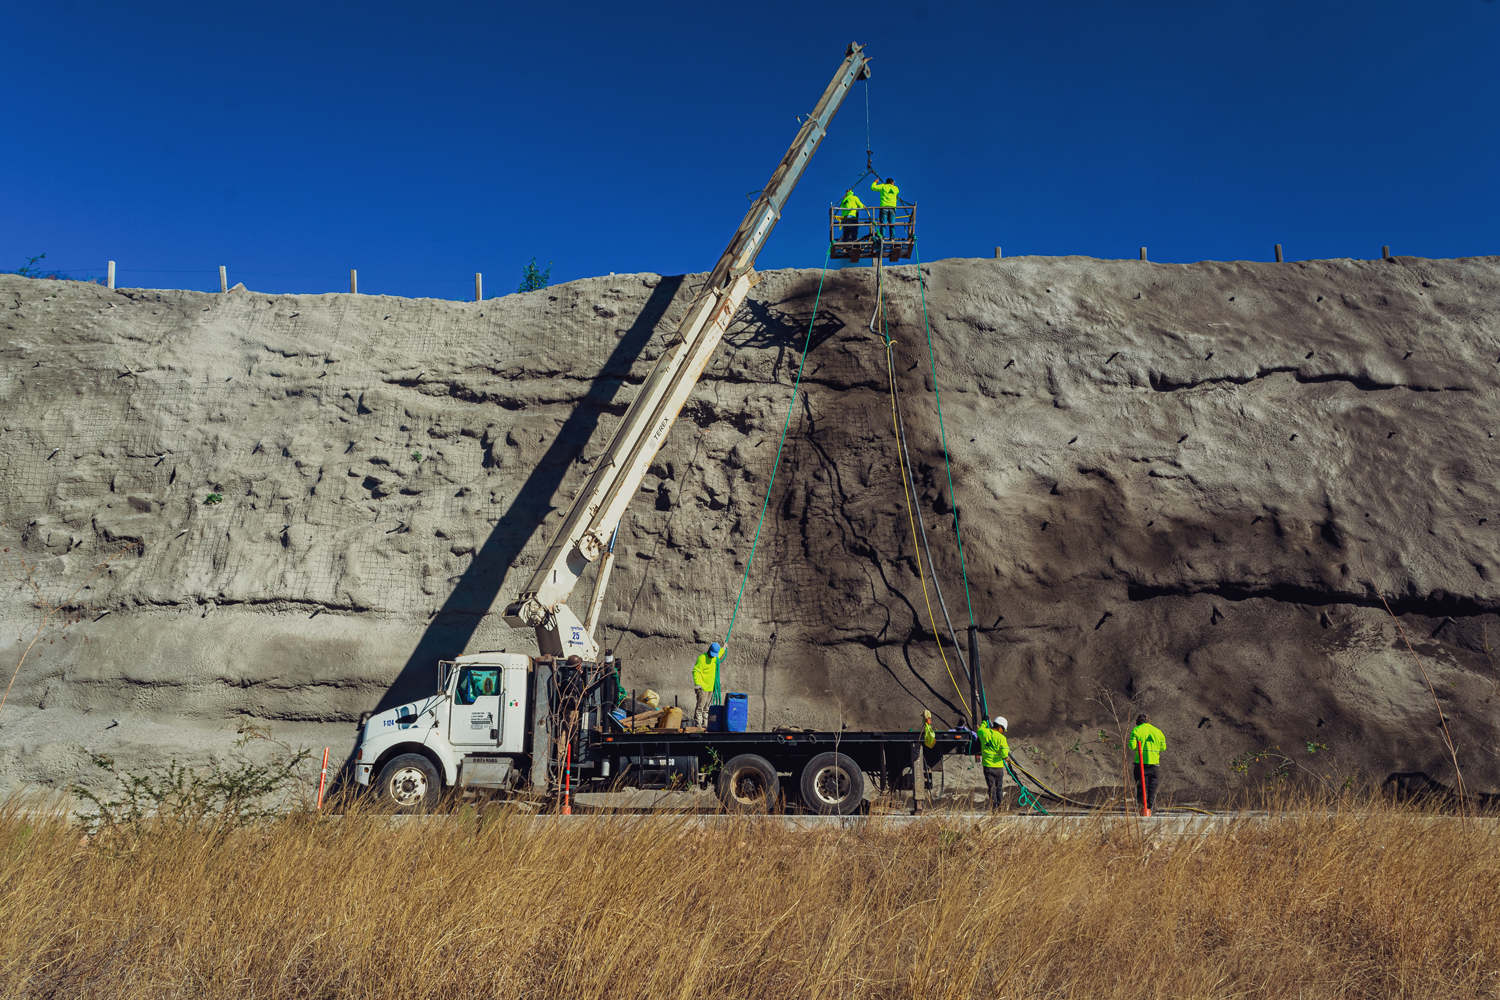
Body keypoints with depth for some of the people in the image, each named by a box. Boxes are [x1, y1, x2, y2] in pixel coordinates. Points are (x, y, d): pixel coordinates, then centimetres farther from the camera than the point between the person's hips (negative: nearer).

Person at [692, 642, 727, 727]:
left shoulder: (715, 657, 11)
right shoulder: (702, 658, -14)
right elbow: (696, 671, -18)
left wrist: (723, 649, 51)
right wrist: (697, 683, -29)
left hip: (711, 688, 8)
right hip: (702, 688, -8)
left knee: (707, 708, 11)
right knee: (700, 707, -10)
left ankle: (705, 725, 17)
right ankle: (698, 725, -9)